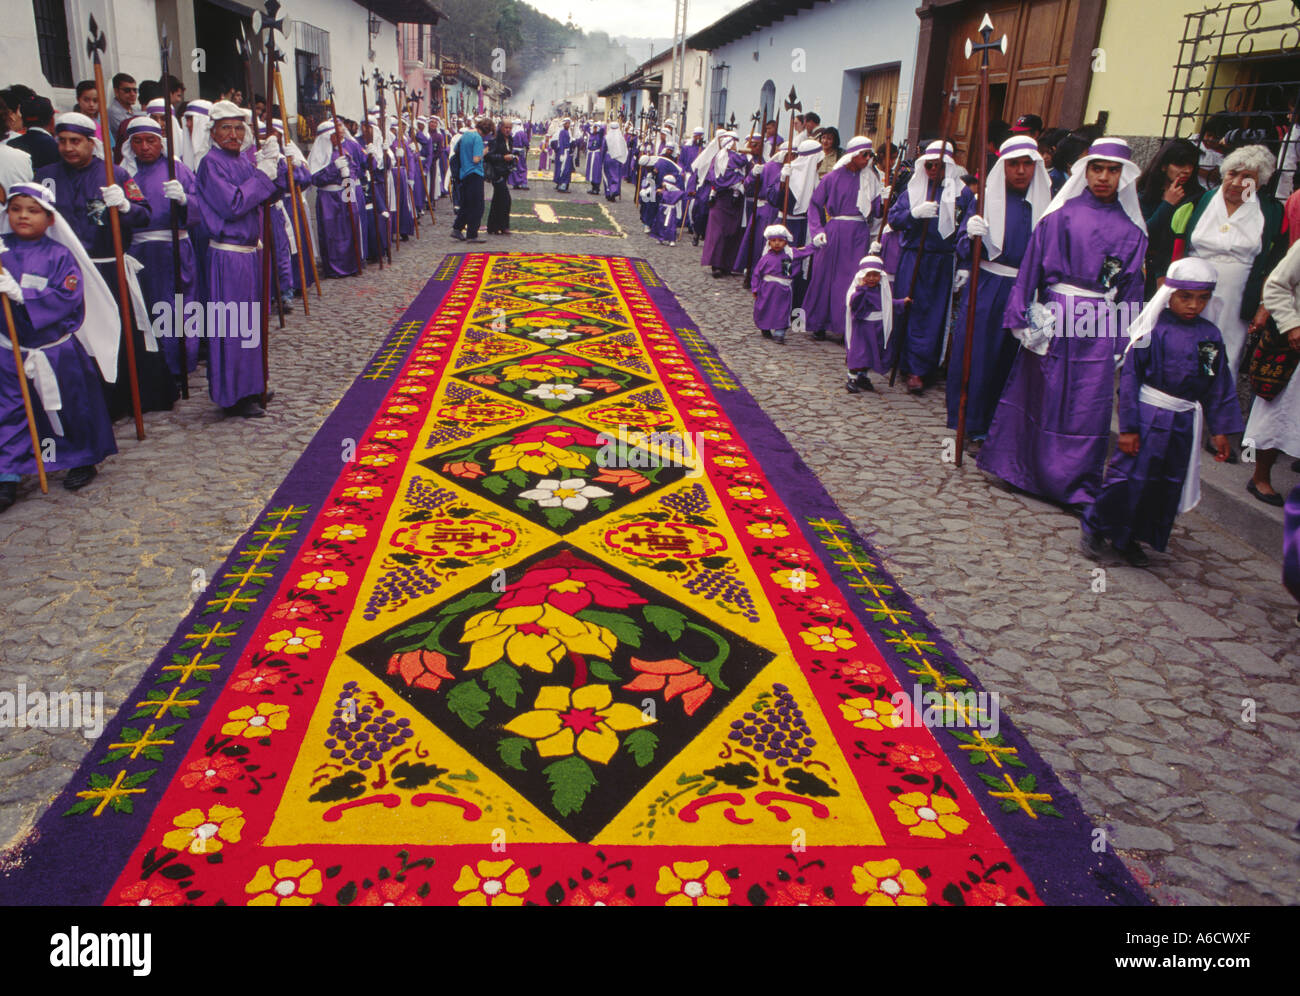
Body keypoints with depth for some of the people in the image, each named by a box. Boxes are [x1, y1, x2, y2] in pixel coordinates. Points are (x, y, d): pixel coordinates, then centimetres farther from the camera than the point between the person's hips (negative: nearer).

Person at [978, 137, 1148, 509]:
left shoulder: (1131, 229, 9)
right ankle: (1028, 468, 20)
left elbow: (1132, 288, 11)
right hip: (1054, 317, -2)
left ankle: (1078, 485, 12)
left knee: (1089, 405, 2)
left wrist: (1125, 339, 6)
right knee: (1044, 393, 5)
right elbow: (1032, 265, 1)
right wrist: (1022, 316, -6)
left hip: (1101, 325, 2)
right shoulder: (1061, 214, 2)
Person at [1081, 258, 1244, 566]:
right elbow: (1129, 378, -9)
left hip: (1183, 424, 5)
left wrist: (1219, 430, 9)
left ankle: (1132, 539, 24)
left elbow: (1219, 387, 11)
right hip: (1147, 416, -5)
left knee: (1168, 484, 10)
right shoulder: (1153, 330, -10)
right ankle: (1095, 527, 16)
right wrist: (1128, 427, -12)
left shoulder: (1210, 336, 4)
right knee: (1129, 477, -4)